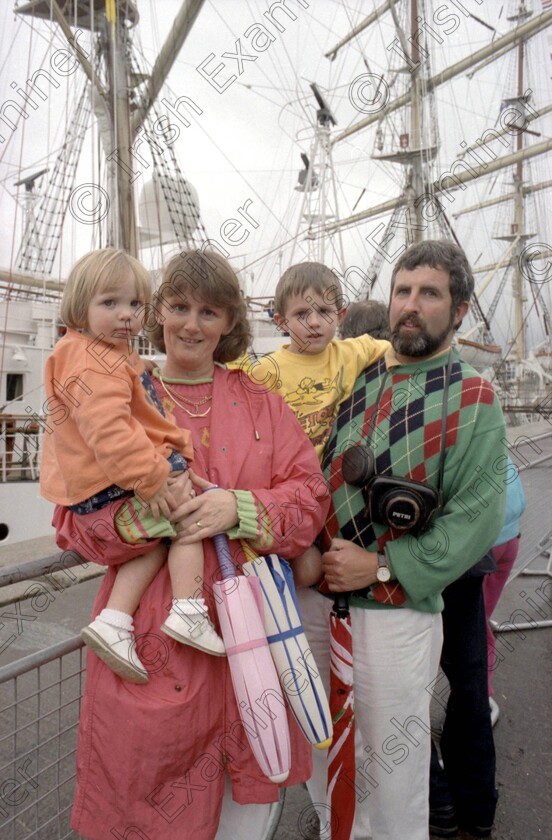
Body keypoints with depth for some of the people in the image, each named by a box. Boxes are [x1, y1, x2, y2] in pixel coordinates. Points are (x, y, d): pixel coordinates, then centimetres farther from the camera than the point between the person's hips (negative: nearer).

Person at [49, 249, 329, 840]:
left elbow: (310, 495, 0)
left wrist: (240, 508, -17)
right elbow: (76, 519, 0)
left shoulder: (260, 403, 7)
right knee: (148, 781, 8)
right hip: (154, 634, -1)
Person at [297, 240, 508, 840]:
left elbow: (475, 519, -14)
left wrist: (380, 566, -17)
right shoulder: (356, 380, 6)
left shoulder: (473, 402, -7)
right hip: (315, 594, 5)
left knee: (393, 769, 12)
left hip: (398, 614, -5)